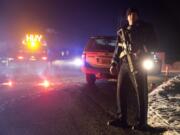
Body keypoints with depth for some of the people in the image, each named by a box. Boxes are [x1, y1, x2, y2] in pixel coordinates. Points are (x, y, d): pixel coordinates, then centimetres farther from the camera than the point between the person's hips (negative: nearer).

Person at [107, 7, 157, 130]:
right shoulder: (122, 31, 19)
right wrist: (114, 63, 12)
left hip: (138, 63, -5)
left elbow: (153, 43, 1)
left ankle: (142, 121, 2)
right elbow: (118, 49, 21)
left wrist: (143, 51, -18)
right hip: (124, 64, 5)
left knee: (141, 92, -4)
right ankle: (122, 119, 11)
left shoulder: (145, 28, 6)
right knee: (121, 91, 3)